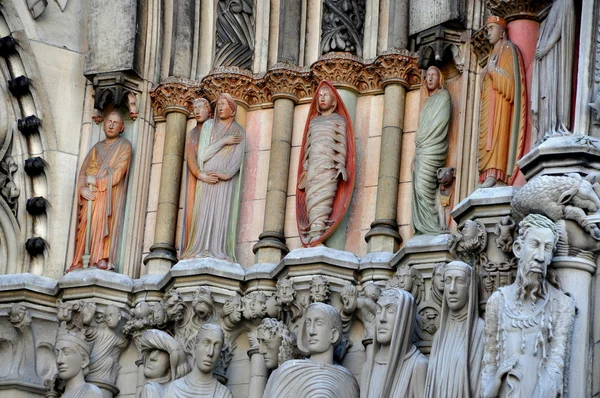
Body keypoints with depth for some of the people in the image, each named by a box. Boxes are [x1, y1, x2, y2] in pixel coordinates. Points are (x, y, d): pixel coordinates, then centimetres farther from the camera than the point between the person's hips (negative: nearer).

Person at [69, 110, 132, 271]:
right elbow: (82, 172, 13)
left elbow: (118, 173, -5)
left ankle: (101, 259, -32)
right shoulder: (96, 148, 24)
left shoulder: (124, 146, 9)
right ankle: (79, 262, -14)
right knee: (84, 225, -8)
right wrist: (82, 188, -6)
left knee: (100, 220, -25)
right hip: (89, 194, 5)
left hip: (108, 193, -5)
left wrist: (95, 181, -8)